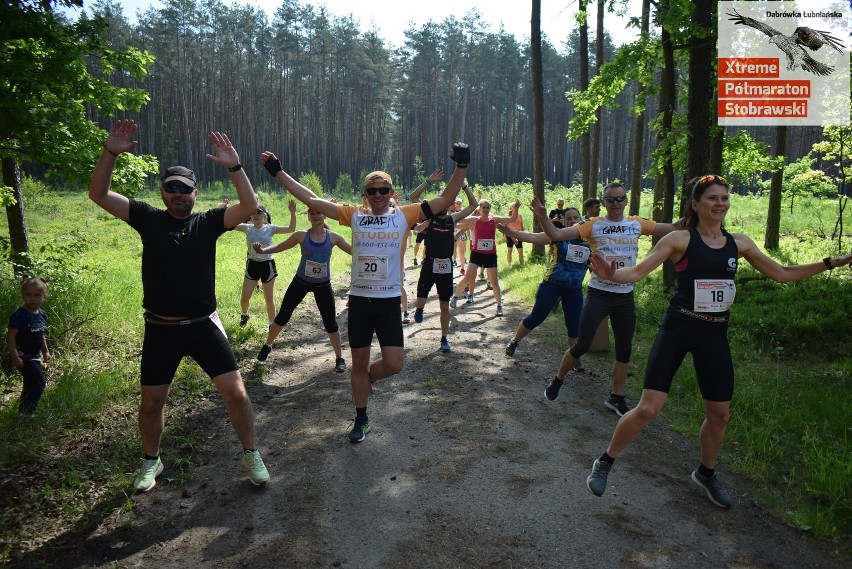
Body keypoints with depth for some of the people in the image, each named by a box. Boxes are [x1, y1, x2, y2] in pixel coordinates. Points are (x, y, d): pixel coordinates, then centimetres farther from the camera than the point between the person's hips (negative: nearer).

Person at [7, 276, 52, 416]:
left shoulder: (42, 314, 5)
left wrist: (45, 352, 16)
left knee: (30, 385, 18)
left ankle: (23, 410, 32)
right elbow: (10, 336, -19)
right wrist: (15, 357, -22)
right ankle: (28, 412, -1)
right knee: (40, 383, -12)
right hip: (24, 356, -8)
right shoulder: (19, 315, -20)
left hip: (35, 356, 8)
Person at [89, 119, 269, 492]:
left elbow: (249, 206, -17)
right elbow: (98, 195, -5)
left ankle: (251, 455, 18)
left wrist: (234, 166, -28)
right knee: (151, 402, 14)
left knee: (235, 392, -3)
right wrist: (110, 153, -18)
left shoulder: (208, 222, -3)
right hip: (160, 330, 2)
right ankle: (151, 461, 38)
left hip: (203, 325, -1)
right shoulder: (148, 219, 1)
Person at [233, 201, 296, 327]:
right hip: (252, 265, 2)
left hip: (267, 265, -2)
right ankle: (244, 314, 37)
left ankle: (272, 323, 24)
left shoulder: (270, 228, -7)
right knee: (245, 298, 4)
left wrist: (292, 213, -24)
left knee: (269, 298, 8)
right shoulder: (247, 228, -2)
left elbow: (291, 229, -13)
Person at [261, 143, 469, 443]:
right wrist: (278, 172, 1)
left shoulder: (404, 215, -1)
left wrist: (461, 166, -17)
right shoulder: (354, 216, 2)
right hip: (358, 300, 1)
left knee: (393, 364, -4)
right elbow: (311, 199, 2)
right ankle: (361, 419, 31)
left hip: (388, 302, -1)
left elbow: (445, 200, -6)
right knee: (359, 362, 11)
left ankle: (368, 378, 33)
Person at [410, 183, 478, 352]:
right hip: (429, 265, -2)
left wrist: (464, 185, 1)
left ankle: (444, 339, 22)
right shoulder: (429, 217, 1)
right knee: (420, 302, -10)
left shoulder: (453, 218, 7)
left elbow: (473, 204, 7)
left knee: (445, 306, 9)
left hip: (446, 267, 2)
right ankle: (419, 310, 28)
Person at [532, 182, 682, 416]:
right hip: (598, 294, -3)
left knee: (624, 350, 11)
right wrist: (543, 218, -29)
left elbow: (674, 229, 4)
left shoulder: (637, 224, 4)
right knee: (582, 345, -4)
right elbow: (557, 235, -14)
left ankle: (616, 397, 27)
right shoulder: (593, 225, -5)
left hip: (625, 296, 4)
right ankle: (557, 381, 21)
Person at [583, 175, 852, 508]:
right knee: (648, 408, -11)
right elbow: (637, 272, -15)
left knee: (719, 414, 14)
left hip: (715, 334, 5)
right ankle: (605, 462, 11)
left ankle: (705, 474, 40)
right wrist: (611, 274, -36)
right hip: (678, 329, -5)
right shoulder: (680, 239, -8)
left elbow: (783, 274, 17)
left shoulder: (739, 243, 6)